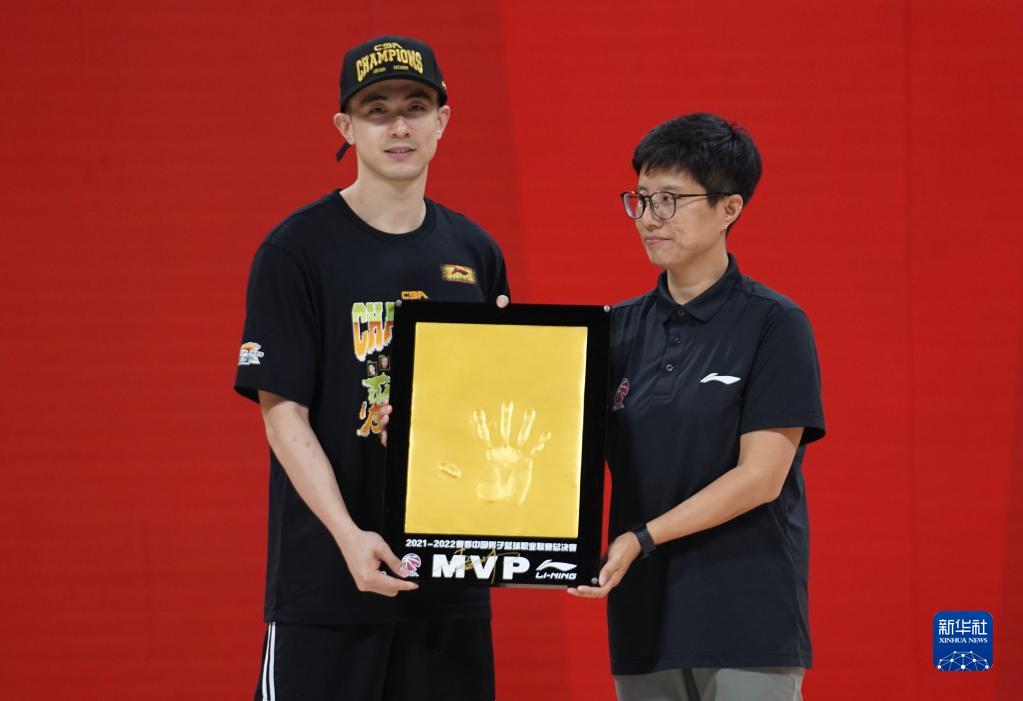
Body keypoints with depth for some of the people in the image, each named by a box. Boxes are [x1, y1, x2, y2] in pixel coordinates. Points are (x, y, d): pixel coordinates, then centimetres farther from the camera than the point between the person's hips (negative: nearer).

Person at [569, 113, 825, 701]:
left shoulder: (774, 324, -4)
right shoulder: (622, 329, 11)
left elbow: (761, 476, -11)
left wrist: (643, 539, -17)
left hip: (747, 621, -5)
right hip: (644, 619, 5)